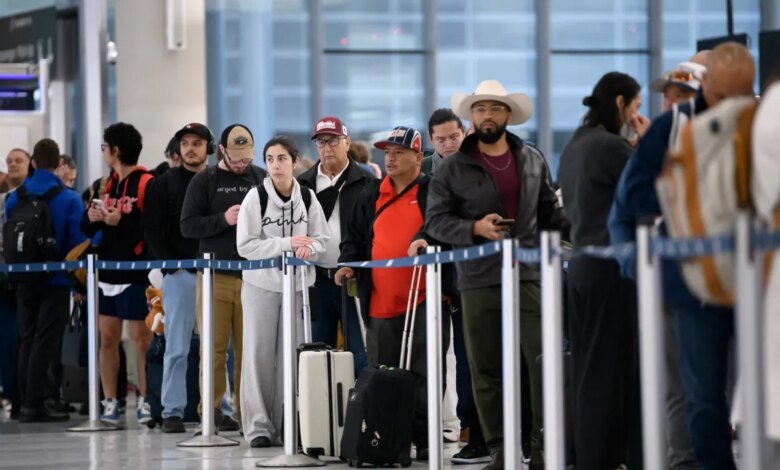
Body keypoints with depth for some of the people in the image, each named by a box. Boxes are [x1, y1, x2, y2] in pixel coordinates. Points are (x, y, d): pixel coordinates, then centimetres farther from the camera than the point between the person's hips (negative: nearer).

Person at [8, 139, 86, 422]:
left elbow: (8, 239, 7)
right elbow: (77, 242, -12)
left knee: (27, 340, 12)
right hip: (56, 281, -4)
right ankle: (36, 404, -6)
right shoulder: (69, 199, -11)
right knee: (45, 342, -3)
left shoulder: (14, 198, 1)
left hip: (25, 280, 4)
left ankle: (27, 402, 12)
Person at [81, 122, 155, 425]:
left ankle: (145, 401, 1)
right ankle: (110, 403, 11)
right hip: (108, 271, 8)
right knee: (107, 338, 7)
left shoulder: (145, 183, -9)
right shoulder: (110, 183, 15)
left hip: (135, 273, -8)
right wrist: (92, 218, -4)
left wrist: (120, 222, -23)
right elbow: (88, 229, 17)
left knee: (141, 338, -4)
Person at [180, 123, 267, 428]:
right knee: (214, 348, -4)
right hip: (215, 276, -2)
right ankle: (211, 411, 2)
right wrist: (224, 220, -14)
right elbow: (188, 226, -1)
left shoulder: (262, 179, 12)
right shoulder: (204, 181, 5)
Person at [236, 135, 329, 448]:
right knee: (260, 355, -1)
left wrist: (309, 247, -16)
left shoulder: (307, 197, 2)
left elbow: (322, 239, 7)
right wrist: (287, 243, -17)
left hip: (296, 285, 2)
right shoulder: (255, 197, -5)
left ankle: (286, 426, 8)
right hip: (262, 284, -2)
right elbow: (246, 246, -10)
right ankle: (258, 426, 4)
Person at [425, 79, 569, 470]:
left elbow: (550, 212, 19)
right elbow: (435, 220, 2)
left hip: (529, 275, 1)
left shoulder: (533, 159, 11)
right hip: (479, 282, -1)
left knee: (545, 359, -8)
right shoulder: (454, 168, 4)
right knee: (485, 369, 2)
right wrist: (475, 228, -13)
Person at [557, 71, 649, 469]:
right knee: (613, 366, -5)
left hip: (581, 267, 9)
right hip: (613, 268, -9)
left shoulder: (574, 146, 13)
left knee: (588, 367, 11)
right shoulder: (612, 146, -13)